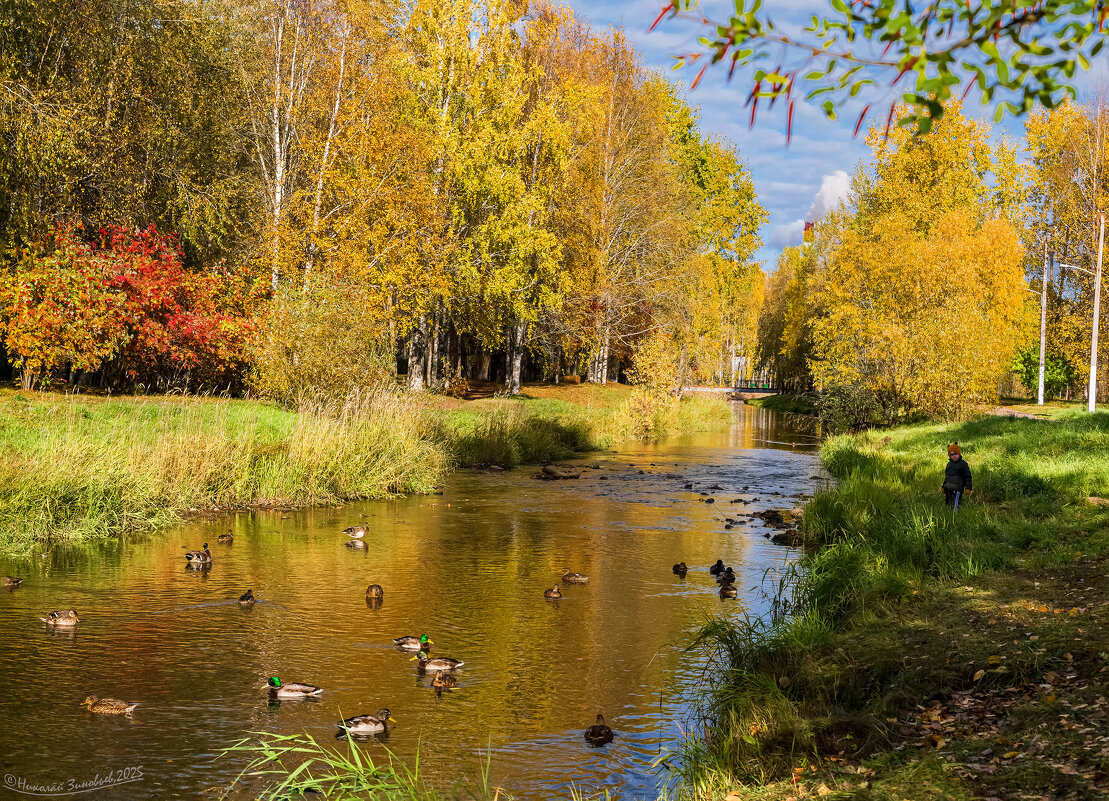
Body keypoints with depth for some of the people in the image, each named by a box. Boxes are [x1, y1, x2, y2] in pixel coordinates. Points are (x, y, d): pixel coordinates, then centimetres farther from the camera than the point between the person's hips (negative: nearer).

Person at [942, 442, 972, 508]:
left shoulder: (963, 464, -2)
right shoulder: (949, 464, 18)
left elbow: (968, 477, -3)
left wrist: (968, 488, -9)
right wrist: (944, 487, 28)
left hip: (957, 488, -7)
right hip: (948, 489, 7)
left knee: (955, 504, -15)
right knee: (948, 503, 7)